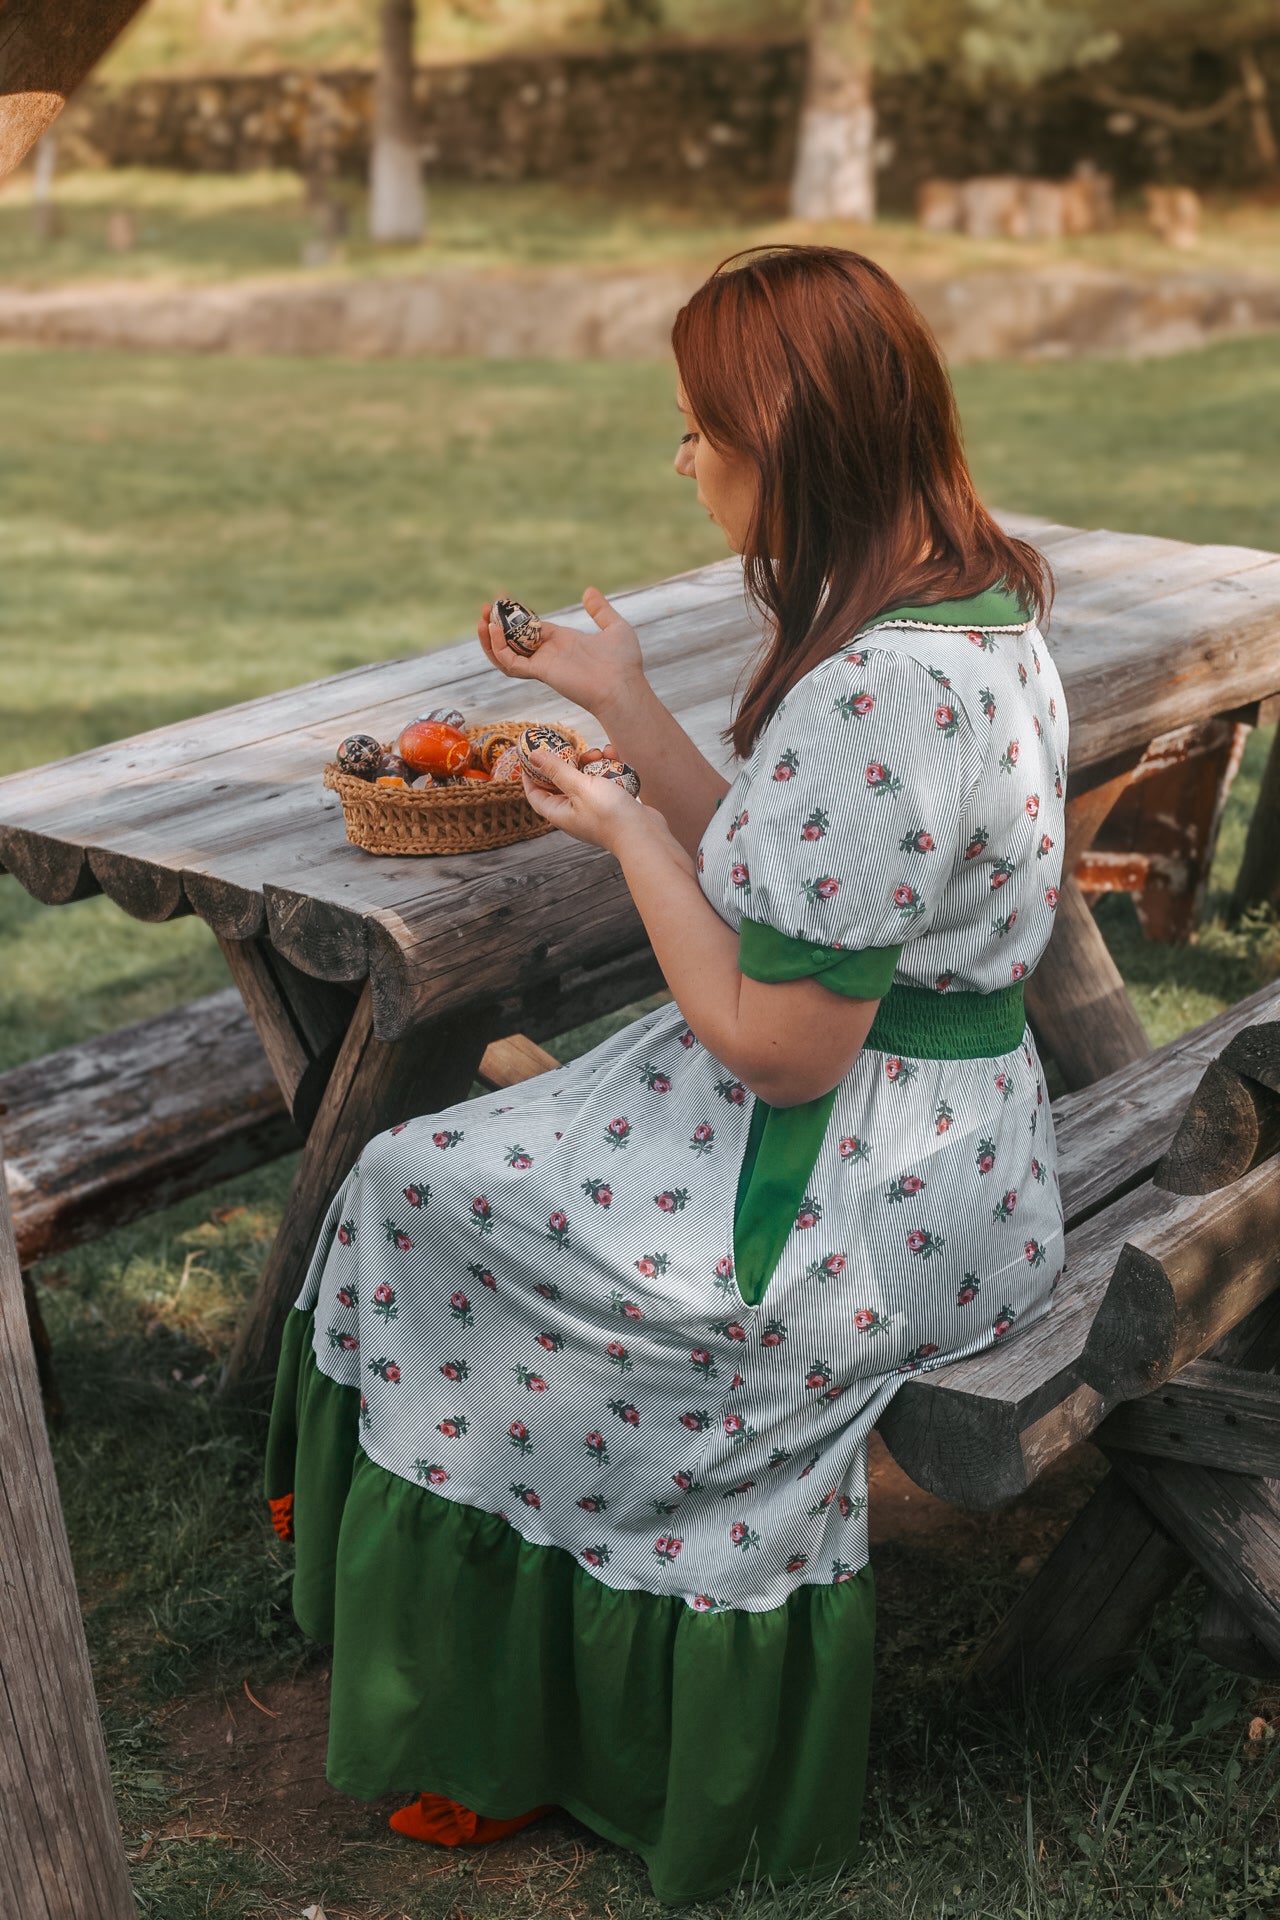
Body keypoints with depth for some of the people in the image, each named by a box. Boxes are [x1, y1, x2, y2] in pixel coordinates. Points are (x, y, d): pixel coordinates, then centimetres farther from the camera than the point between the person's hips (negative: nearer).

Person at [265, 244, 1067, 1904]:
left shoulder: (879, 691, -28)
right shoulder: (976, 606, 4)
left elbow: (779, 1042, -24)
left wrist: (626, 832, -11)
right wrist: (624, 705, 10)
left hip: (854, 1196, -10)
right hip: (952, 1137, 10)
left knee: (427, 1207, 2)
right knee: (495, 1180, 14)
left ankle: (494, 1742, 23)